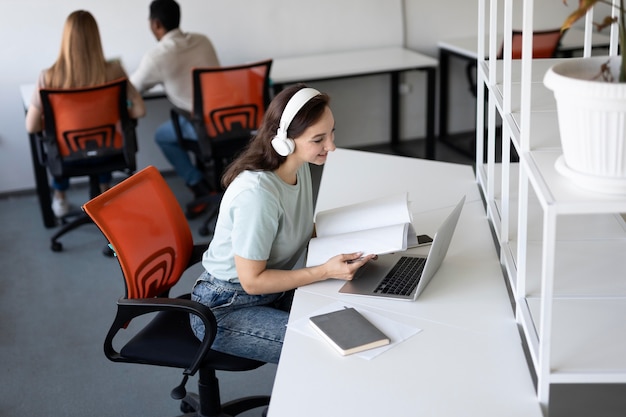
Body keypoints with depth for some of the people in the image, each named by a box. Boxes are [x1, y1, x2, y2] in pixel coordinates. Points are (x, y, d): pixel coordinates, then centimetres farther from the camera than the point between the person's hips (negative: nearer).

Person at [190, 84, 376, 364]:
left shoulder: (299, 167, -5)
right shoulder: (257, 193, -31)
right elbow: (252, 280, -23)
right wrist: (326, 271, -26)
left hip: (271, 292, 8)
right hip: (224, 309, -8)